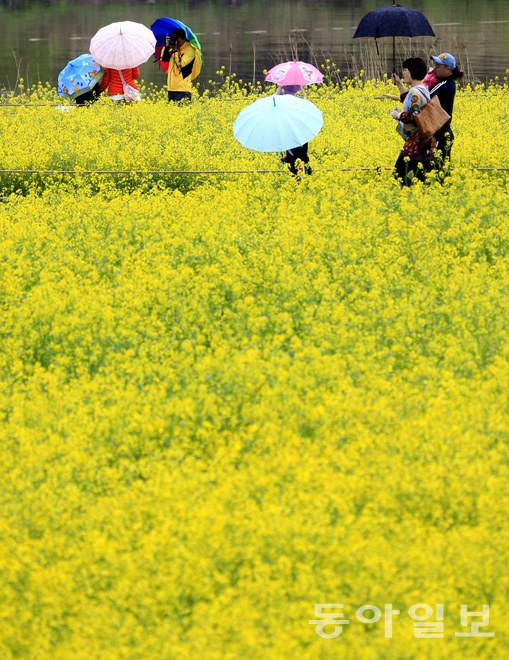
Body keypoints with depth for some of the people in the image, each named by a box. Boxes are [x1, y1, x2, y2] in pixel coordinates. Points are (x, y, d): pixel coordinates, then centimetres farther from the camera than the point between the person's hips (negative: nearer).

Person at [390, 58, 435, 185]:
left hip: (415, 142, -10)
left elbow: (412, 116, -23)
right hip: (426, 140, 10)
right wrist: (399, 85, 30)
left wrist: (397, 115, -6)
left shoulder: (415, 92, -16)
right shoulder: (423, 90, 14)